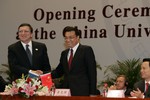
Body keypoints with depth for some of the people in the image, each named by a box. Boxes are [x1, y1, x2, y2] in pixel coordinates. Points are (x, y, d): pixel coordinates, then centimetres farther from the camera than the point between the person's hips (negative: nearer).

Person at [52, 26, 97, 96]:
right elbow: (59, 72, 18)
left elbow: (92, 72, -5)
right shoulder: (64, 53, 17)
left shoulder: (86, 50, -1)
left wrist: (92, 93, -10)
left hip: (81, 93, -5)